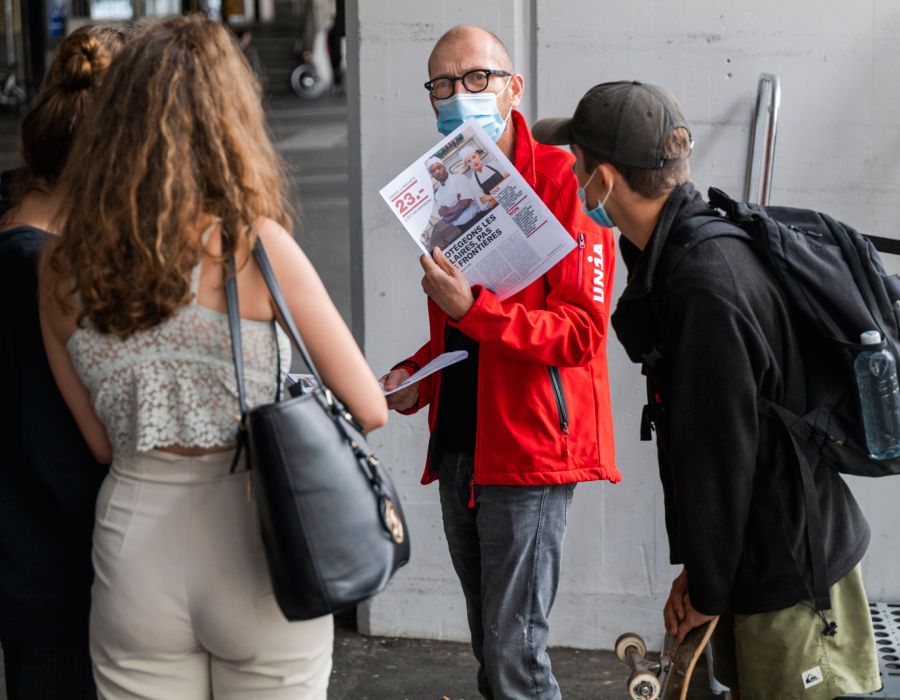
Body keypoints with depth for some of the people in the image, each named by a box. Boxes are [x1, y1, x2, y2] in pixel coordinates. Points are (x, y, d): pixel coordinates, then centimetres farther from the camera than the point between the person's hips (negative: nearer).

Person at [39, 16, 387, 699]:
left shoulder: (62, 272, -1)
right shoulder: (255, 246, -12)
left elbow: (103, 442, 8)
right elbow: (369, 409, -6)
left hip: (132, 547, 3)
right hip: (250, 541, -3)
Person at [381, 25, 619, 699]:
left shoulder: (561, 181, -10)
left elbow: (582, 331, -17)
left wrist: (474, 308, -26)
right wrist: (415, 376, 7)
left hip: (530, 445, -8)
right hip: (459, 449, 8)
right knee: (489, 646, 16)